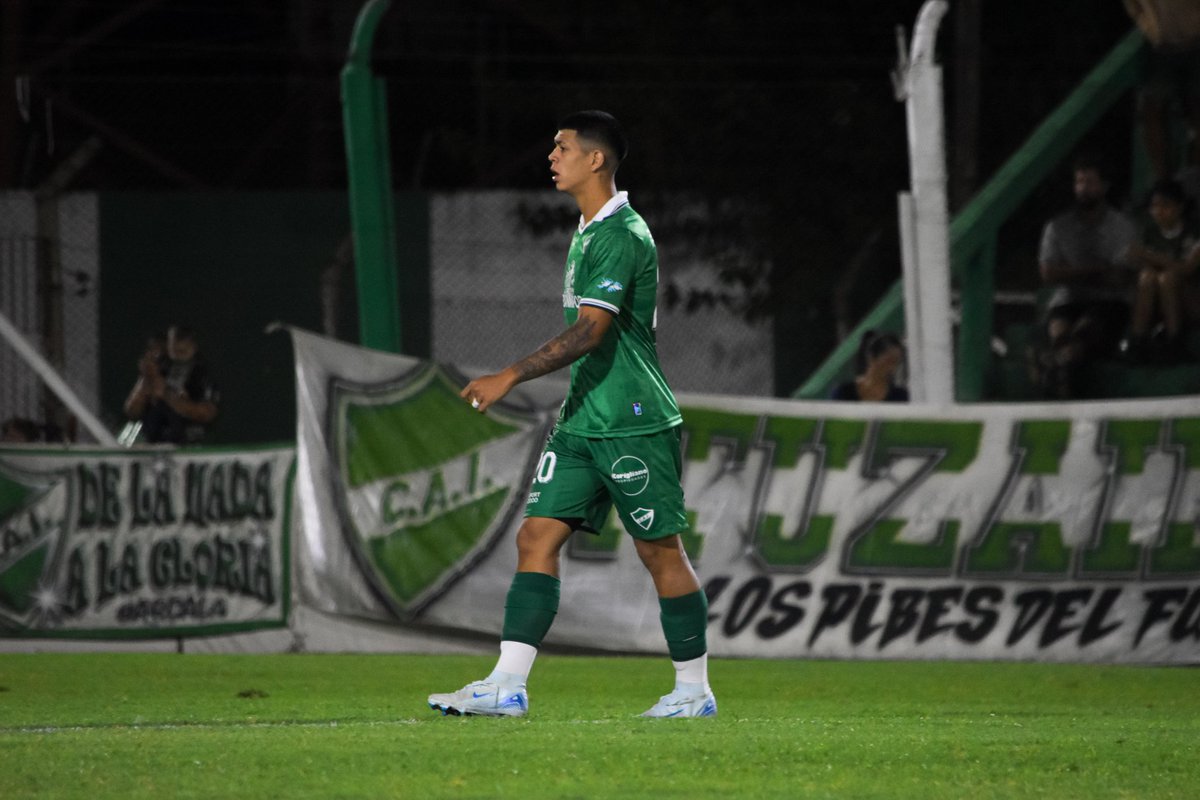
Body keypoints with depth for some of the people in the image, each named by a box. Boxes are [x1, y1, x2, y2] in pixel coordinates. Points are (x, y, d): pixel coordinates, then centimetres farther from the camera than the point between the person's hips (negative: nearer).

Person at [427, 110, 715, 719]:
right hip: (583, 420, 9)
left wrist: (510, 377, -26)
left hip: (633, 425, -9)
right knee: (537, 538, 0)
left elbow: (590, 331, -24)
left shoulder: (621, 236, -16)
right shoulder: (589, 231, 15)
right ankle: (507, 686, -5)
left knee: (661, 550, 0)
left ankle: (694, 690, 10)